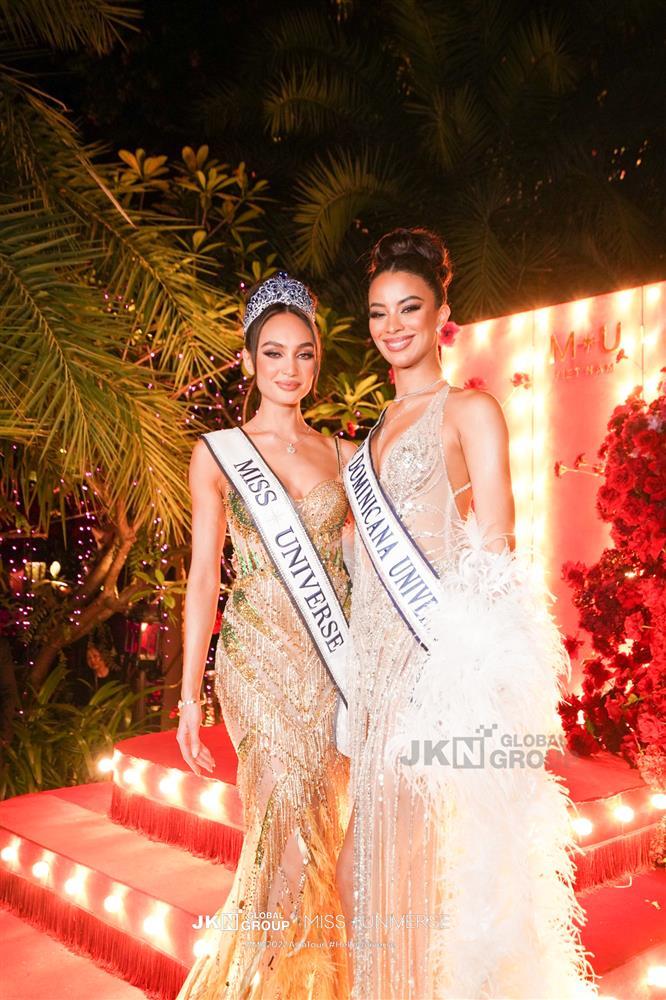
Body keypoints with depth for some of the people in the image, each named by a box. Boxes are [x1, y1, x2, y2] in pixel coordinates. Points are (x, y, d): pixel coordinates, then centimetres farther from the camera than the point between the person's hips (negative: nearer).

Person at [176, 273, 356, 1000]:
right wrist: (189, 695, -4)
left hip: (335, 659, 3)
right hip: (260, 659, -3)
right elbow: (203, 574, 0)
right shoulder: (218, 452, 2)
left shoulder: (339, 454, 10)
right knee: (285, 825, -6)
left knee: (327, 827, 8)